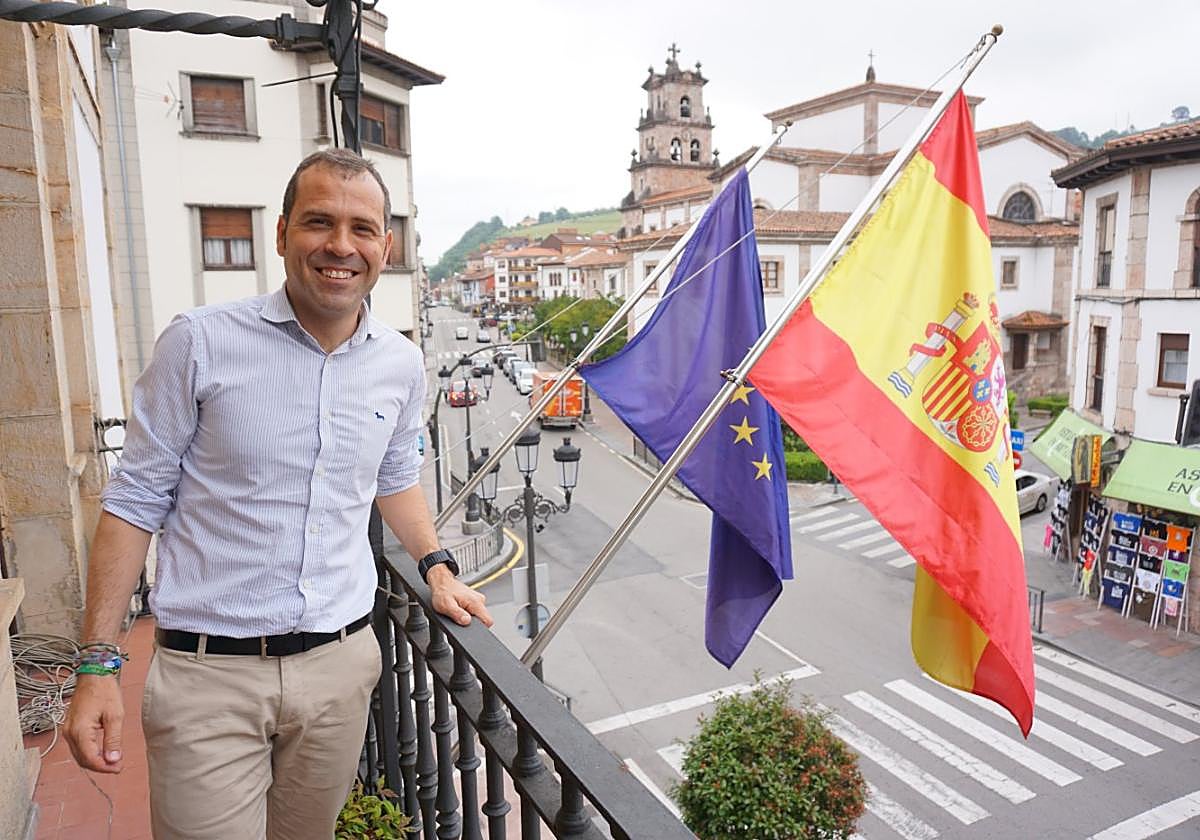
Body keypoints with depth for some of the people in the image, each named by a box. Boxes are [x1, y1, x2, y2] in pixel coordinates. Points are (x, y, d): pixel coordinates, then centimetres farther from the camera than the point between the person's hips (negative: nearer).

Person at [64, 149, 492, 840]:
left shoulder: (402, 364, 2)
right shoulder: (201, 341, -10)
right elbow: (137, 500, -5)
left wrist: (437, 568, 12)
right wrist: (99, 661, -7)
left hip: (340, 661, 4)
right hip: (209, 676, -3)